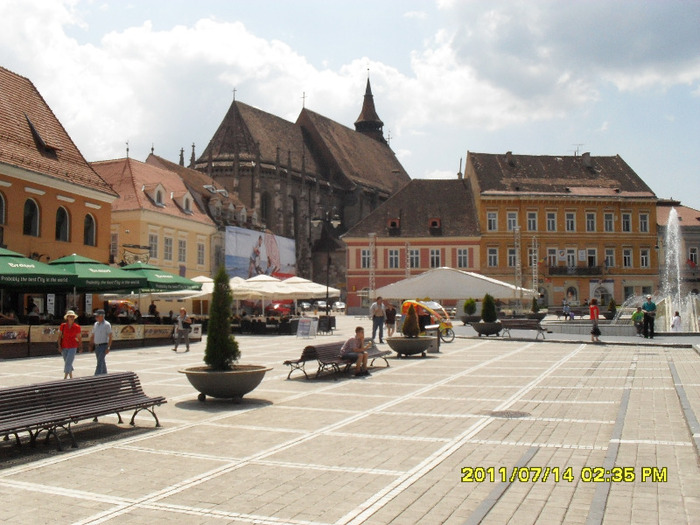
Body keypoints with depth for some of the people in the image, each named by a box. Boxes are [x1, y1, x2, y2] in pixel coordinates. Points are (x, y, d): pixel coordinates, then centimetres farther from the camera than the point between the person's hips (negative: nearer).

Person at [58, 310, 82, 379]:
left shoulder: (77, 327, -5)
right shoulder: (63, 325, -3)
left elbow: (78, 338, 3)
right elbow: (59, 336, 1)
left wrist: (80, 347, 6)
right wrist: (59, 346, -6)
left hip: (73, 347, -3)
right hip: (64, 347, 3)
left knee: (68, 363, -13)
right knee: (67, 362, 14)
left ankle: (65, 378, -12)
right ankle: (71, 377, 30)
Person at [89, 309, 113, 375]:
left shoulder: (107, 324, -9)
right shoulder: (95, 324, 12)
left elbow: (110, 337, -11)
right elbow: (92, 336, 19)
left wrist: (108, 347, -17)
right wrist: (91, 345, 14)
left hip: (103, 346, -7)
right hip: (96, 346, 7)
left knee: (100, 363, -13)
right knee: (102, 362, 15)